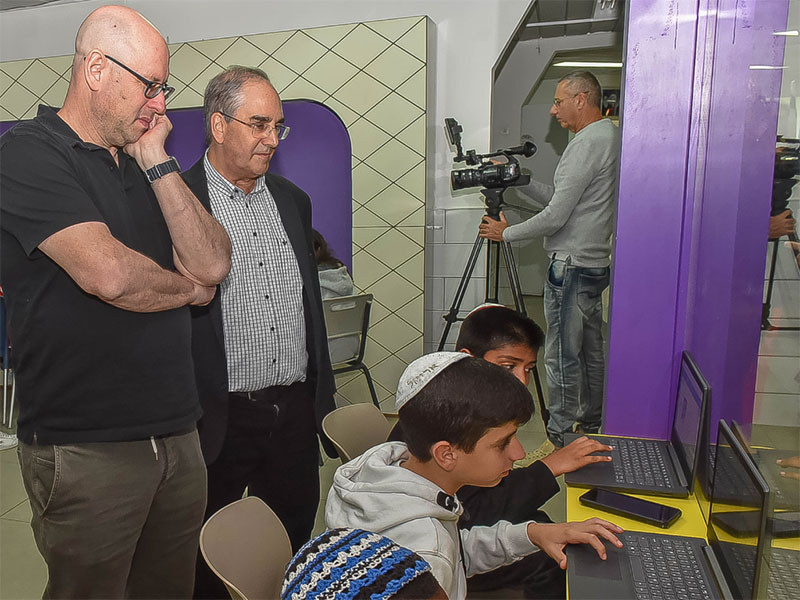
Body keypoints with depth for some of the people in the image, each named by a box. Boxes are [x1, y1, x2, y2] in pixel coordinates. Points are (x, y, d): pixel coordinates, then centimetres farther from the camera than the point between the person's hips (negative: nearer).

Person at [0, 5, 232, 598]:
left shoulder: (141, 165, 13)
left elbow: (214, 264, 1)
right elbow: (109, 274, -23)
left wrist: (157, 161, -4)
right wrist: (188, 287, -4)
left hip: (176, 434, 6)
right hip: (85, 451, -6)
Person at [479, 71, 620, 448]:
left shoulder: (587, 143, -16)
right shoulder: (610, 136, 17)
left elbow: (556, 216, -19)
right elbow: (562, 200, 20)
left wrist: (506, 233, -7)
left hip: (572, 266, -11)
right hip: (595, 264, 11)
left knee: (562, 357, -4)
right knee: (590, 352, 17)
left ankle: (559, 441, 5)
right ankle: (589, 427, 30)